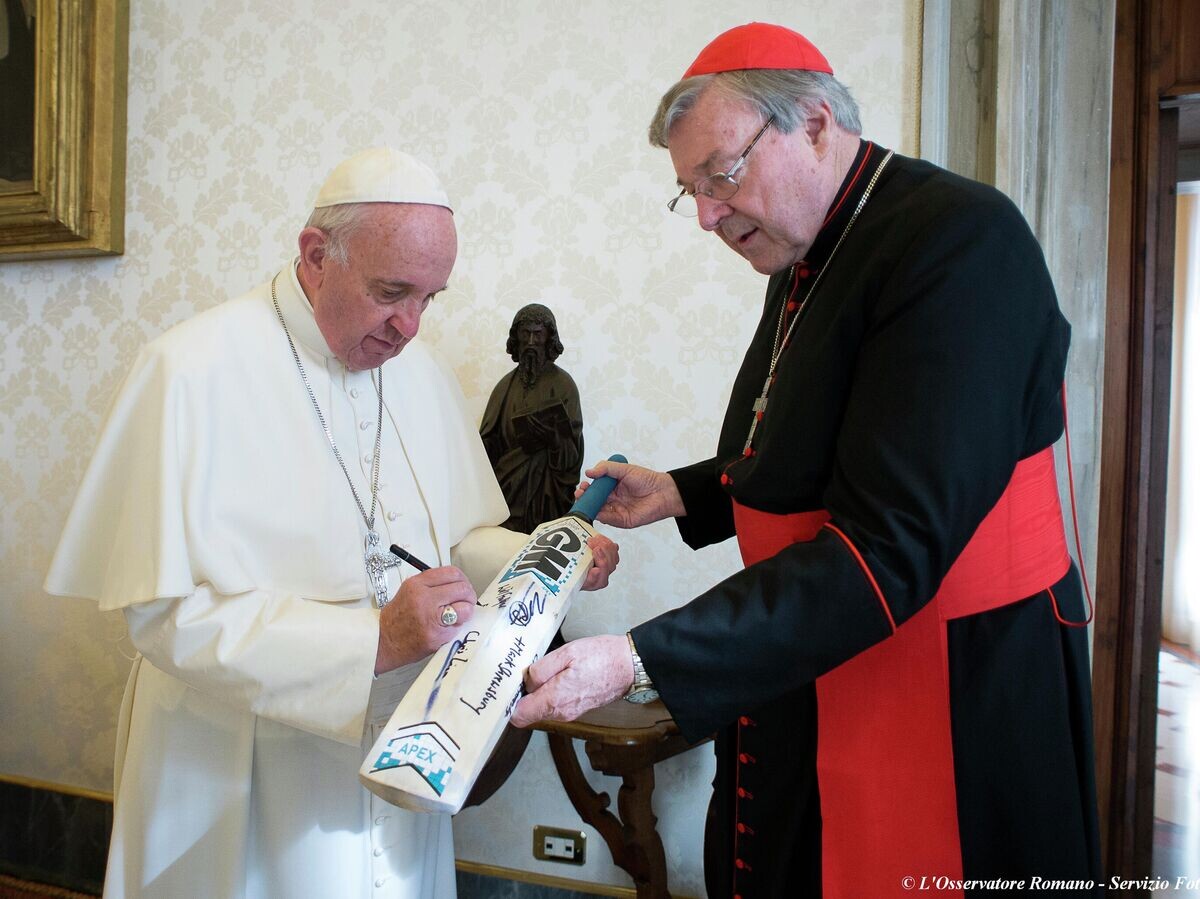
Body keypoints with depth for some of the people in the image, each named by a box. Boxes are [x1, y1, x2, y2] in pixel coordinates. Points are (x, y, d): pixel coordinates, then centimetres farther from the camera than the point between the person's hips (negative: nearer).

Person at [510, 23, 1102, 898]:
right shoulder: (805, 264, 7)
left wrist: (638, 661, -30)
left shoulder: (962, 241, -21)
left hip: (951, 712, -8)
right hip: (801, 686, 8)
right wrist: (683, 494, 7)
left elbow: (889, 548, -28)